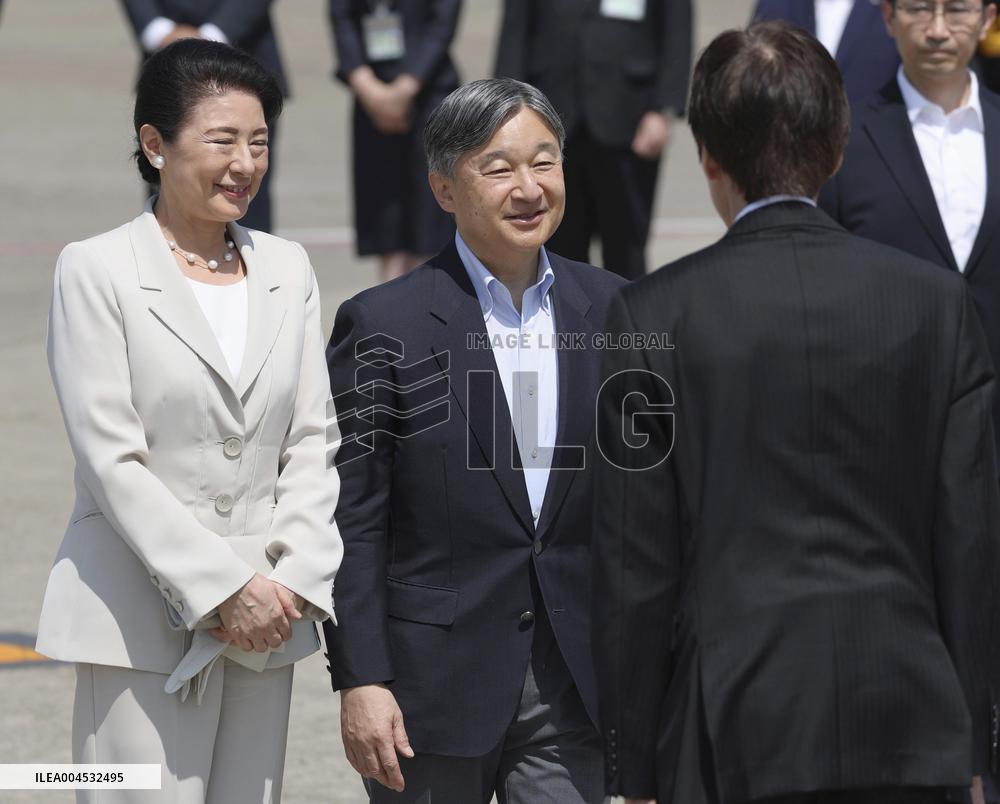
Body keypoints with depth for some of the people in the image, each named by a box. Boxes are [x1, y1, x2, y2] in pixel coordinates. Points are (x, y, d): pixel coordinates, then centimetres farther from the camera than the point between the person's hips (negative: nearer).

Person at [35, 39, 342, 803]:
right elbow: (111, 459, -10)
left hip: (263, 621, 5)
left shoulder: (287, 269, 12)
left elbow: (313, 442, 9)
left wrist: (292, 582, -6)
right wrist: (223, 589, -14)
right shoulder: (98, 271, -4)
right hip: (140, 623, -5)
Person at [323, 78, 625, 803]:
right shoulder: (385, 326, -6)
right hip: (436, 682, -3)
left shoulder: (609, 309, 6)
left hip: (572, 682, 3)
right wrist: (360, 681, -11)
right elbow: (352, 521, -6)